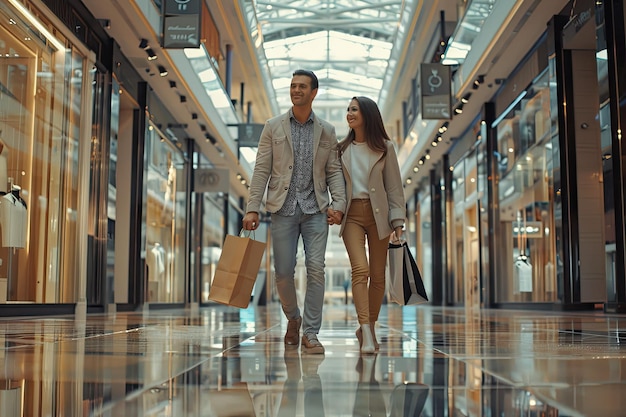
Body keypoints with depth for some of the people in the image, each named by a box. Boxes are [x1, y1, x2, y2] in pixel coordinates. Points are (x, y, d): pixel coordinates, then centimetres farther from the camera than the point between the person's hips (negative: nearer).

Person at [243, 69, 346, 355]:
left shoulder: (326, 131, 10)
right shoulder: (273, 128, 7)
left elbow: (334, 171, 8)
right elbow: (261, 170, 3)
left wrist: (338, 204, -8)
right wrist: (252, 208, -5)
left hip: (315, 210, 0)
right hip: (283, 209, 0)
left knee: (316, 268, -9)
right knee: (283, 271, 1)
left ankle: (310, 333, 0)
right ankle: (293, 318, 27)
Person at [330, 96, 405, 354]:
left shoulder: (385, 148, 6)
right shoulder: (342, 149, 11)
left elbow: (394, 187, 3)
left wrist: (398, 221, -3)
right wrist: (333, 210, -2)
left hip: (378, 214, 0)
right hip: (351, 214, 0)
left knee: (378, 275, 3)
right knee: (360, 270, -16)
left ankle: (368, 328, 18)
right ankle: (366, 333, -20)